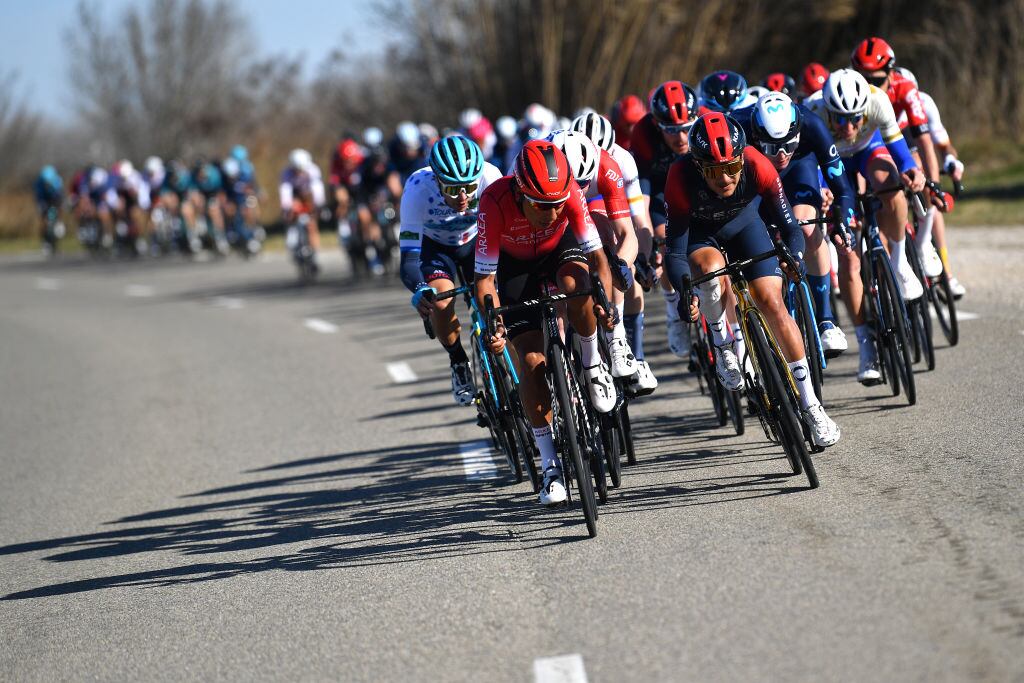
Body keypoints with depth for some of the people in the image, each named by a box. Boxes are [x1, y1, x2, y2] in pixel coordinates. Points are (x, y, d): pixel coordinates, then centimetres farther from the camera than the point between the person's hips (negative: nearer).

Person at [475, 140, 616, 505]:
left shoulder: (570, 191, -33)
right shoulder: (495, 202, -36)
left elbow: (596, 254, -29)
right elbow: (485, 277, -30)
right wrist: (493, 324, -45)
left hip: (561, 247, 0)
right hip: (515, 264, 0)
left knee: (575, 285, -36)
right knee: (531, 359, -12)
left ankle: (592, 364, -8)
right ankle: (551, 466, -2)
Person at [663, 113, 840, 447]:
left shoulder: (757, 166, -34)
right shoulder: (681, 179, -36)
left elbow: (789, 225, -24)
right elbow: (675, 252, -30)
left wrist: (794, 259, -43)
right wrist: (686, 291, -46)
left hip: (743, 224, 1)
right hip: (697, 231, -1)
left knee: (772, 303, -13)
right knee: (712, 269, -36)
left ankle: (810, 405, -4)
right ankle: (722, 345, -8)